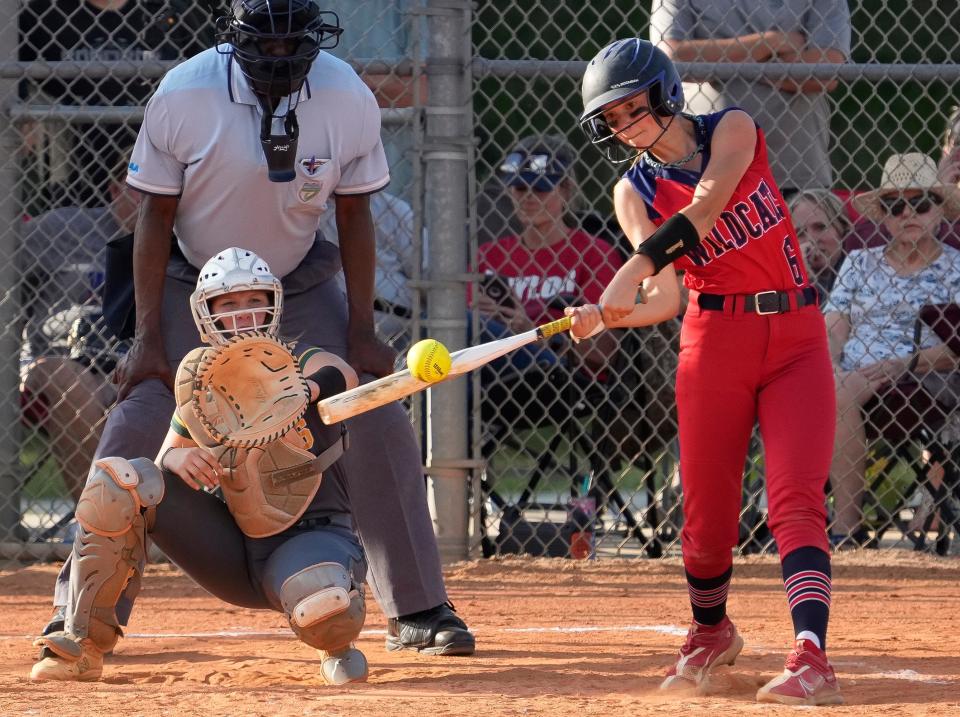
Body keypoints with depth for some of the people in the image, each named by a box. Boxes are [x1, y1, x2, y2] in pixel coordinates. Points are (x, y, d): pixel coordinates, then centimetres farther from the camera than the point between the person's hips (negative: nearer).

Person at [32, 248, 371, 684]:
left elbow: (343, 377, -31)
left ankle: (337, 646, 2)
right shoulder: (200, 379, 7)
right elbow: (164, 461, 3)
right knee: (120, 481, -17)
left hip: (313, 534, -4)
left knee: (325, 609, -41)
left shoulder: (300, 361, -6)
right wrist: (181, 457, -23)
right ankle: (82, 647, -12)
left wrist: (302, 389, -55)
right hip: (235, 547, 4)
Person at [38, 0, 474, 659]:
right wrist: (149, 338, -15)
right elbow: (156, 215, -13)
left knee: (381, 426, -8)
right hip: (193, 284, -1)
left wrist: (361, 333, -9)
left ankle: (418, 611, 4)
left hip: (302, 284, 1)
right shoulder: (182, 97, -22)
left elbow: (355, 214, -7)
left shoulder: (347, 99, -19)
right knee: (135, 427, -13)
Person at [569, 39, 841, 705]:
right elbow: (666, 298, -8)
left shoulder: (733, 129, -2)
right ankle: (711, 631, 30)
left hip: (797, 337, -2)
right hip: (716, 342, 2)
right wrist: (604, 317, -27)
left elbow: (705, 207, -21)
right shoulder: (635, 192, 3)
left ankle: (811, 656, -27)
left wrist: (636, 267, -33)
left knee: (797, 498, -15)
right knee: (708, 509, 2)